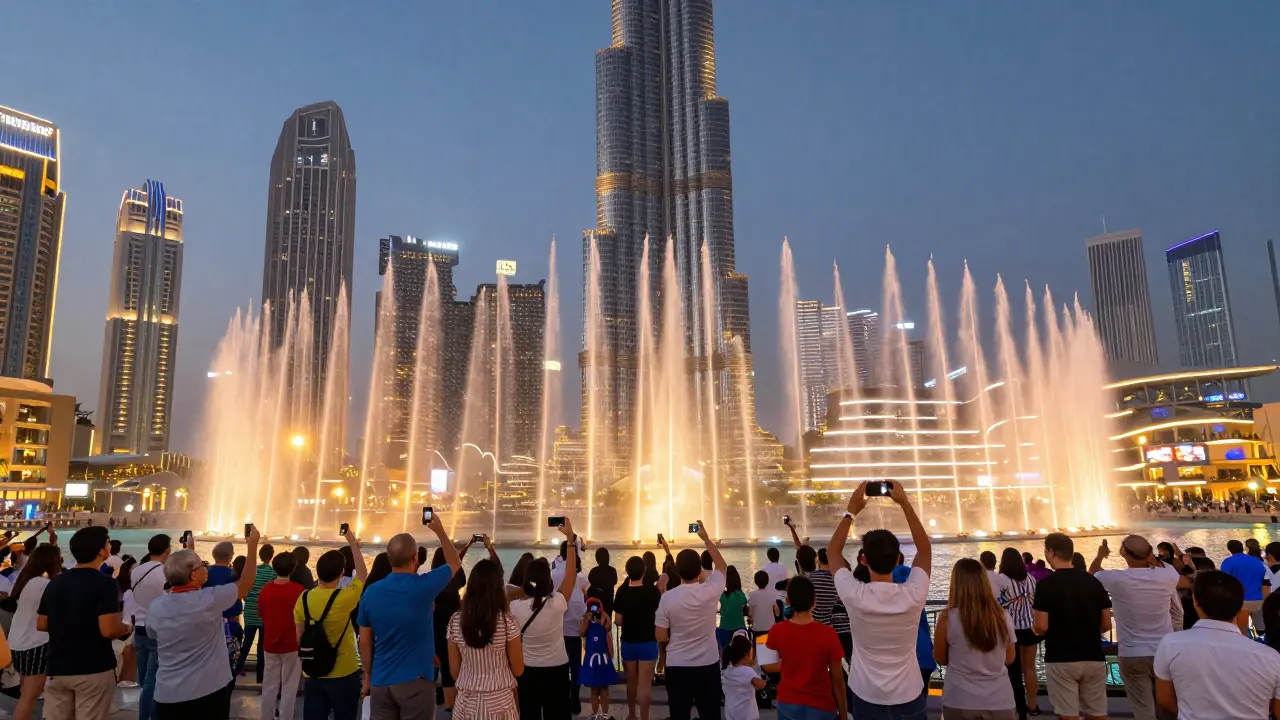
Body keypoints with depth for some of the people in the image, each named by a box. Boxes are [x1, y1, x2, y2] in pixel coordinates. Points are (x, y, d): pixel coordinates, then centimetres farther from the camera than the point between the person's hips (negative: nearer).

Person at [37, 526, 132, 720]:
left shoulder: (55, 582, 5)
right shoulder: (104, 583, -16)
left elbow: (41, 625, 13)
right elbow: (109, 630, -23)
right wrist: (127, 628, -3)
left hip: (58, 668, 6)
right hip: (93, 669, -6)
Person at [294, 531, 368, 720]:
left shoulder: (303, 599, -5)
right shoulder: (344, 598, -18)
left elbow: (300, 637, 4)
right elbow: (363, 575, 0)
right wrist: (353, 544, 8)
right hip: (344, 675, -4)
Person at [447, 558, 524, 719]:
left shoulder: (455, 621, -6)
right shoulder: (507, 621, -15)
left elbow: (454, 670, 2)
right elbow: (518, 670, -6)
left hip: (467, 702, 2)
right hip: (499, 702, -2)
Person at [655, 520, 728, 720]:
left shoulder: (667, 597, -13)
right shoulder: (710, 590, -12)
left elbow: (661, 637, -6)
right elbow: (722, 566, 10)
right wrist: (706, 538, 14)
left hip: (677, 667, -1)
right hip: (708, 665, 1)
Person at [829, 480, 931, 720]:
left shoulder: (855, 596, -21)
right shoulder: (913, 595, -19)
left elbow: (832, 552, -3)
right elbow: (925, 549, -2)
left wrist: (851, 511, -5)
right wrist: (905, 503, -4)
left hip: (867, 698, 0)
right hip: (909, 697, 1)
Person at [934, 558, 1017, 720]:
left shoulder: (947, 618, -14)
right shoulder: (1003, 617, -7)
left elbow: (940, 659, 0)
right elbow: (1009, 659, 8)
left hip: (960, 703, -1)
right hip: (1000, 702, 2)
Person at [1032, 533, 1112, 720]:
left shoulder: (1046, 584, -12)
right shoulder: (1094, 582, 3)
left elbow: (1041, 627, -14)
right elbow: (1106, 624, 7)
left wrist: (1033, 626, 7)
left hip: (1061, 659, -5)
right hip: (1093, 657, 5)